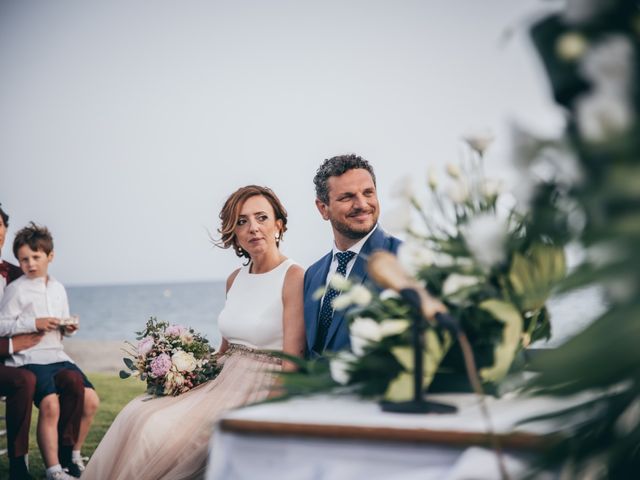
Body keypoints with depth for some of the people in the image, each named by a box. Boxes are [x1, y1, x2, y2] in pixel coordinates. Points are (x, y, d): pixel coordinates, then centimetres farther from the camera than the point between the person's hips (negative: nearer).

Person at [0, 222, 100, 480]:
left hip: (57, 355, 6)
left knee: (90, 400, -5)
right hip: (28, 358, -6)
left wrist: (67, 328, 2)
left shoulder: (58, 288, 15)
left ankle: (72, 456, 14)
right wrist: (34, 323, -16)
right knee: (50, 405, -28)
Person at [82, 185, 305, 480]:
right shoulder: (235, 279, 12)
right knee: (138, 415, -9)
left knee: (161, 431, -21)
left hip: (261, 391, -7)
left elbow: (292, 360, -15)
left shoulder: (294, 277, -11)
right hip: (221, 382, 7)